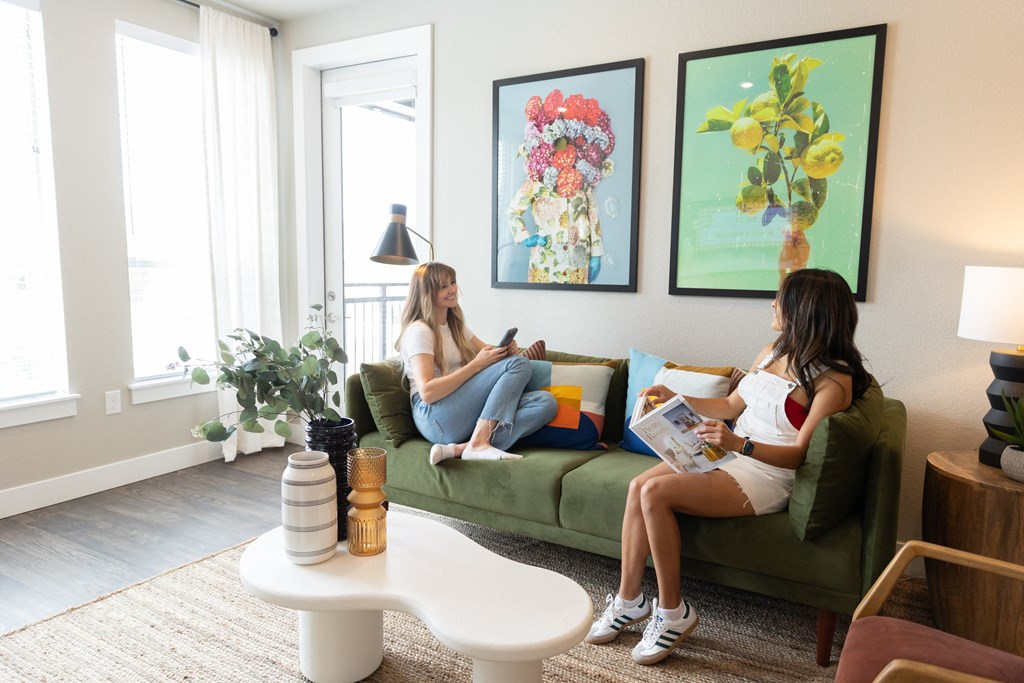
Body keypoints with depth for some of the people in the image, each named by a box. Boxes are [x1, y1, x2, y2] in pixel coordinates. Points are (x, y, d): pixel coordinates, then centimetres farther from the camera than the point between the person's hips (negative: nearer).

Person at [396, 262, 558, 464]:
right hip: (437, 418, -8)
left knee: (546, 402, -16)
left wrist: (506, 350, -3)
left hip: (464, 413, 8)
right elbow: (427, 392, -17)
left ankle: (460, 448, -26)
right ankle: (478, 443, -26)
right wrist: (477, 364, -19)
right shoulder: (419, 331, -7)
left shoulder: (455, 325, 20)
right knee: (519, 364, -19)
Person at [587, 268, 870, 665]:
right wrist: (674, 398, 9)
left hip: (766, 477, -8)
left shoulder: (834, 379, -12)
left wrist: (739, 443, -32)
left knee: (655, 492, -26)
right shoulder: (773, 352, 12)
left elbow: (799, 453, -16)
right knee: (638, 485, -15)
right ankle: (629, 600, -4)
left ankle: (672, 612, -9)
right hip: (729, 455, 8)